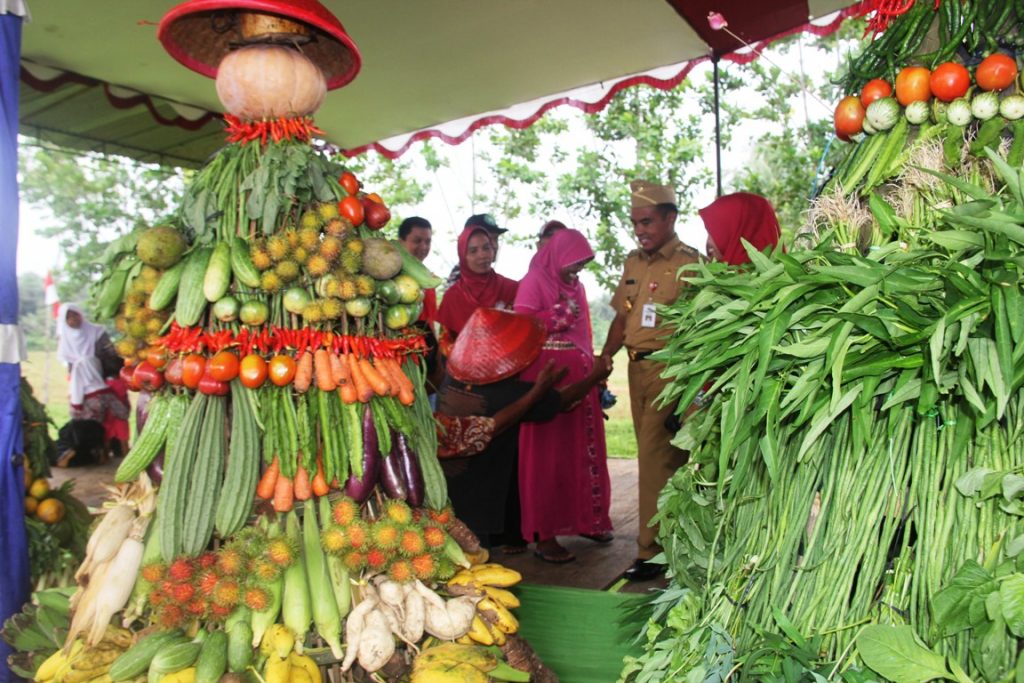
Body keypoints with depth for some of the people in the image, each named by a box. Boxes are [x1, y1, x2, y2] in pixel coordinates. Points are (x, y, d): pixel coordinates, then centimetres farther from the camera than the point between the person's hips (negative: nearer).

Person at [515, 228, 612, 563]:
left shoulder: (576, 286, 17)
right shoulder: (534, 282, -3)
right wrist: (560, 315, -12)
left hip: (579, 378, 7)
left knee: (583, 450, 11)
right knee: (547, 454, -3)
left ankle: (585, 519, 26)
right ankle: (544, 535, 4)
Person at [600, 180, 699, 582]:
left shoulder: (688, 263, -8)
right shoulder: (633, 262, 15)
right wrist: (605, 357, 8)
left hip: (668, 367, -7)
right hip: (636, 367, 7)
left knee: (656, 458, -6)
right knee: (662, 456, 14)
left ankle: (651, 549, 3)